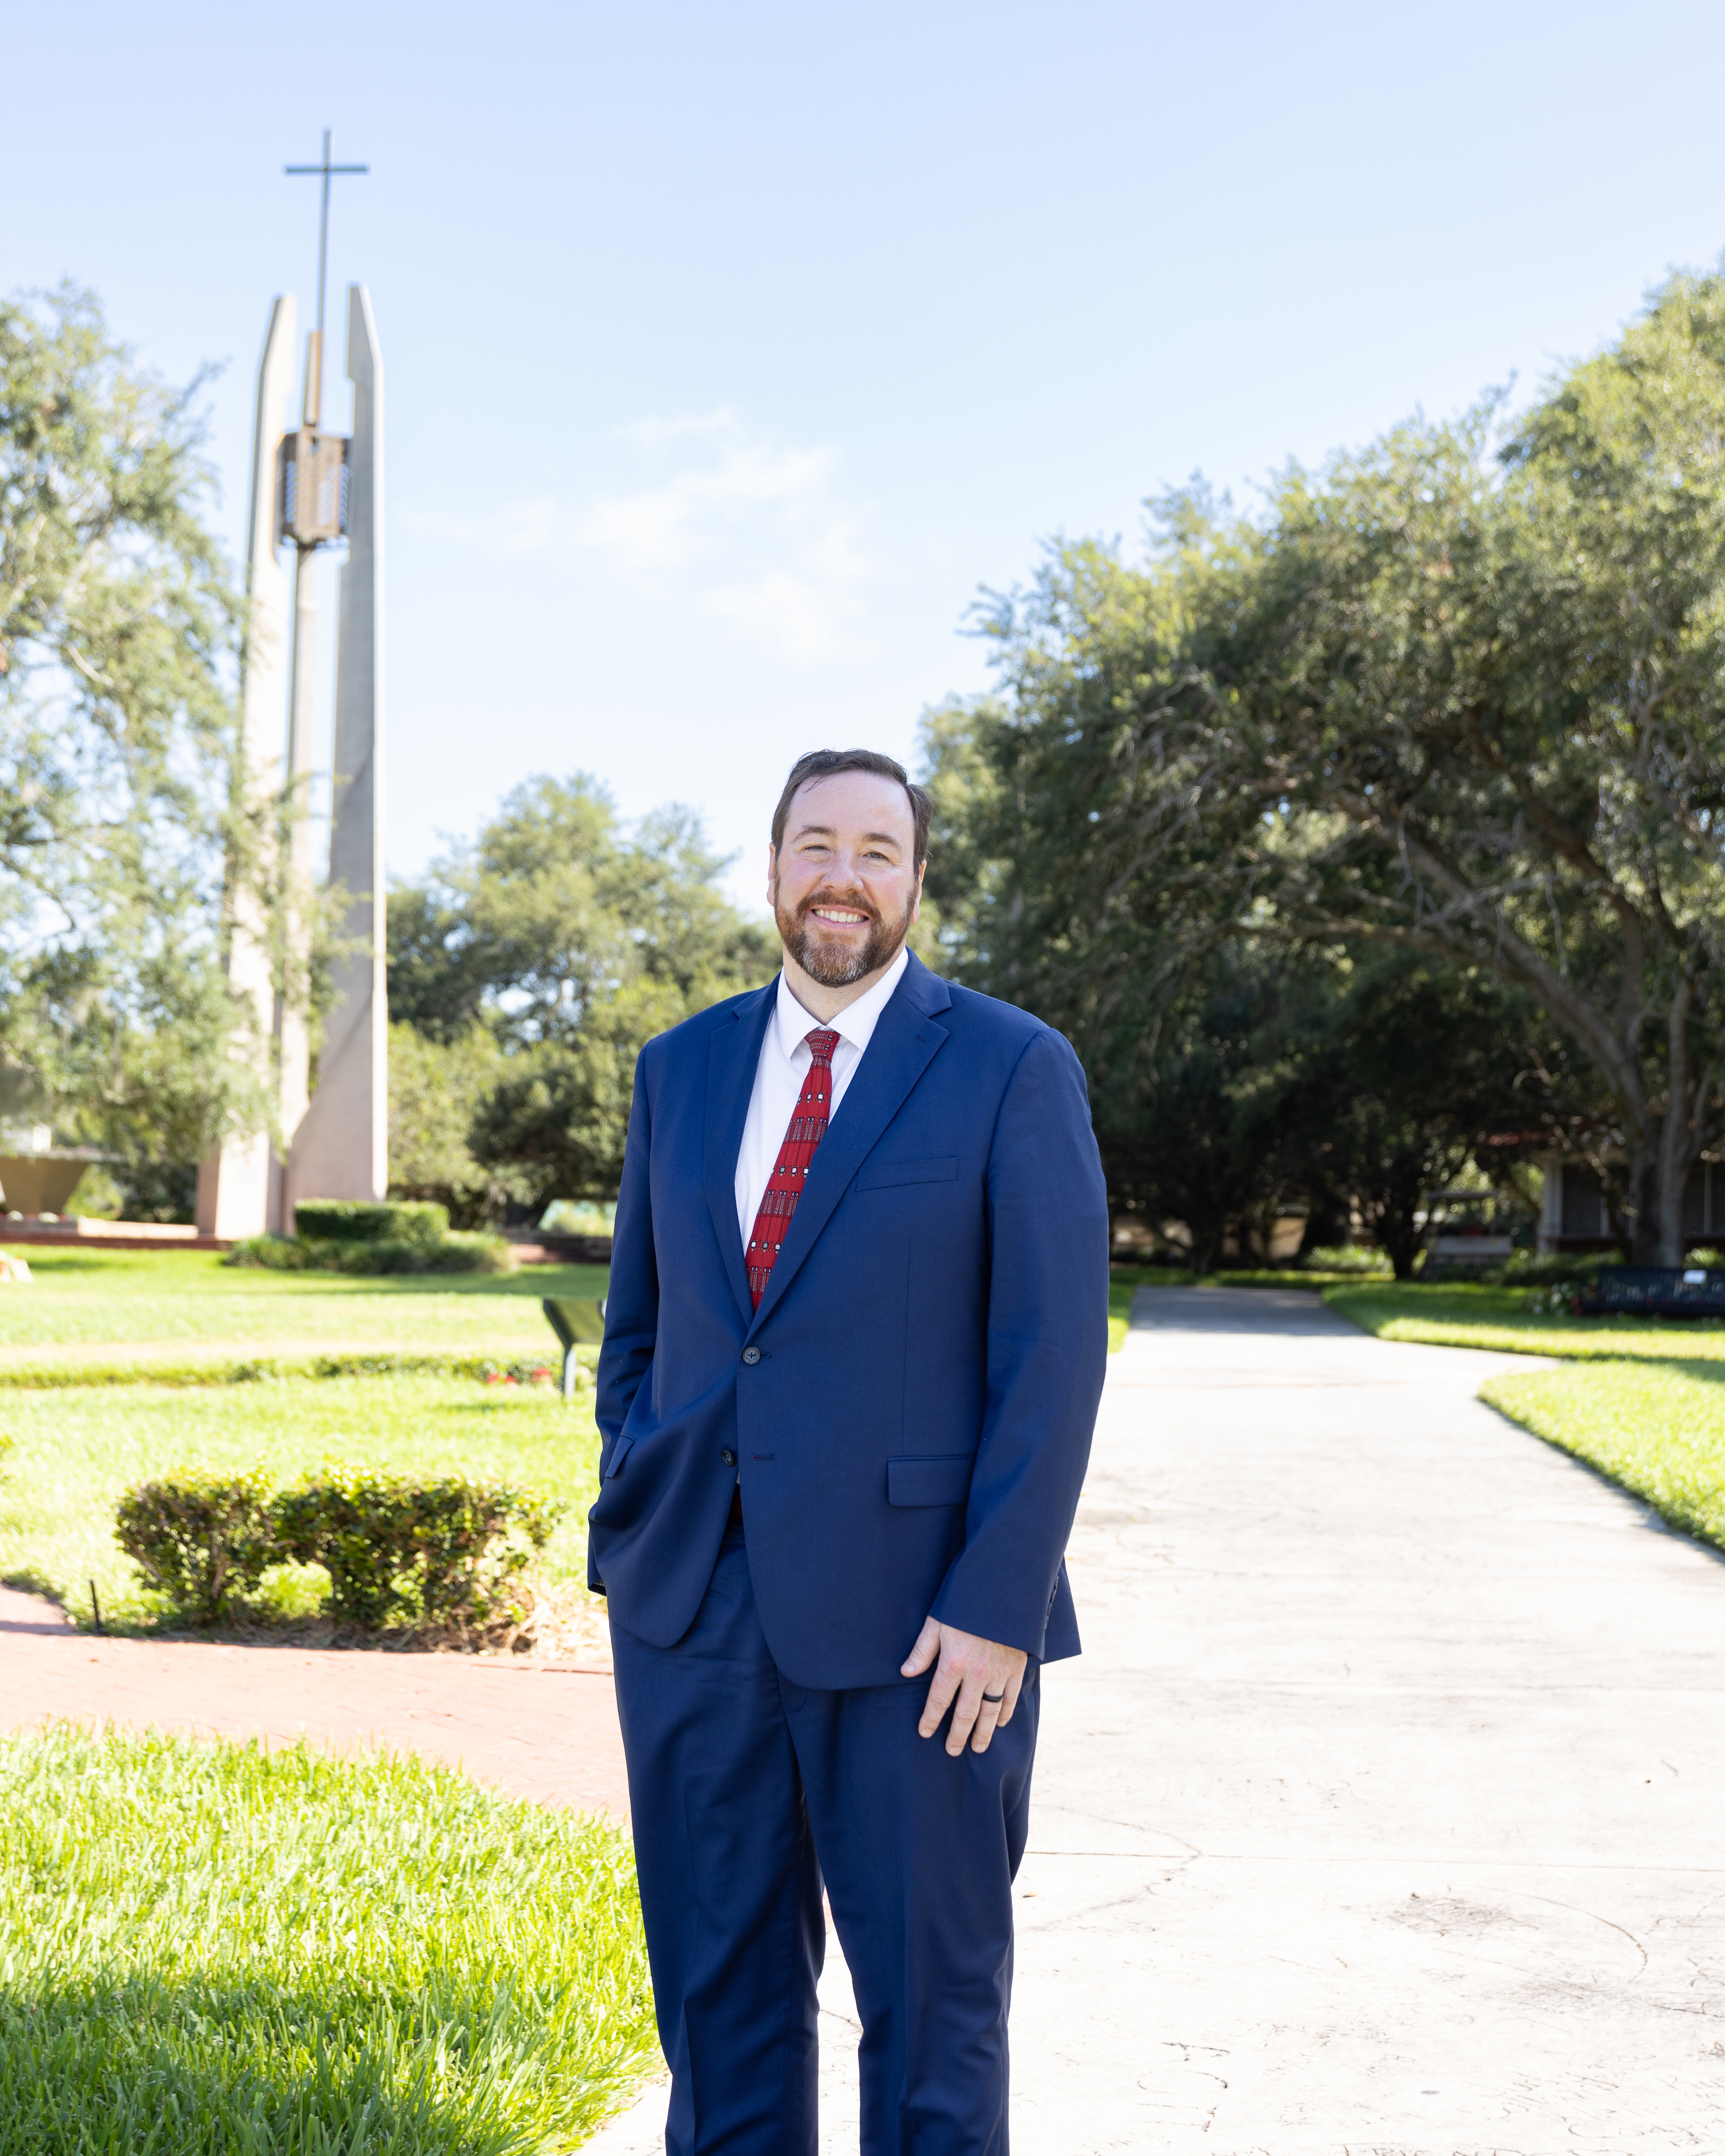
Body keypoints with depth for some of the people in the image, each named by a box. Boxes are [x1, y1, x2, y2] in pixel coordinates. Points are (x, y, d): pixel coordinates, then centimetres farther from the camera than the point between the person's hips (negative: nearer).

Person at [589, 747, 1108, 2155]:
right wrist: (629, 1537, 9)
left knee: (933, 1997, 6)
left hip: (910, 1622, -4)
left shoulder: (1014, 1070, -3)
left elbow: (1054, 1355, -8)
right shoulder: (683, 1068, 11)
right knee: (718, 1985, 13)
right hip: (692, 1607, 4)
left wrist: (996, 1607, -14)